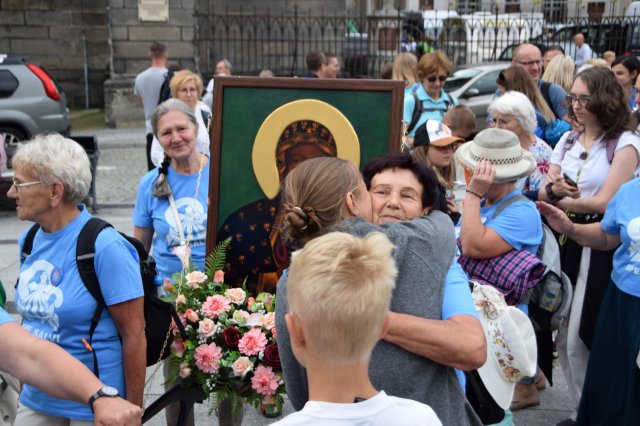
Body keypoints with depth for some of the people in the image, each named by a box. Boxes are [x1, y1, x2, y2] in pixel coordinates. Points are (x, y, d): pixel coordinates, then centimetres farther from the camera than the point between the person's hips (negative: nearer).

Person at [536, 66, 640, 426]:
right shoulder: (567, 140, 11)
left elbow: (606, 202, -16)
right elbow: (543, 195, 6)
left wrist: (561, 201, -6)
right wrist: (552, 189, -16)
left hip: (602, 248, -6)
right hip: (567, 243, 6)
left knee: (585, 337, -4)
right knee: (564, 335, 10)